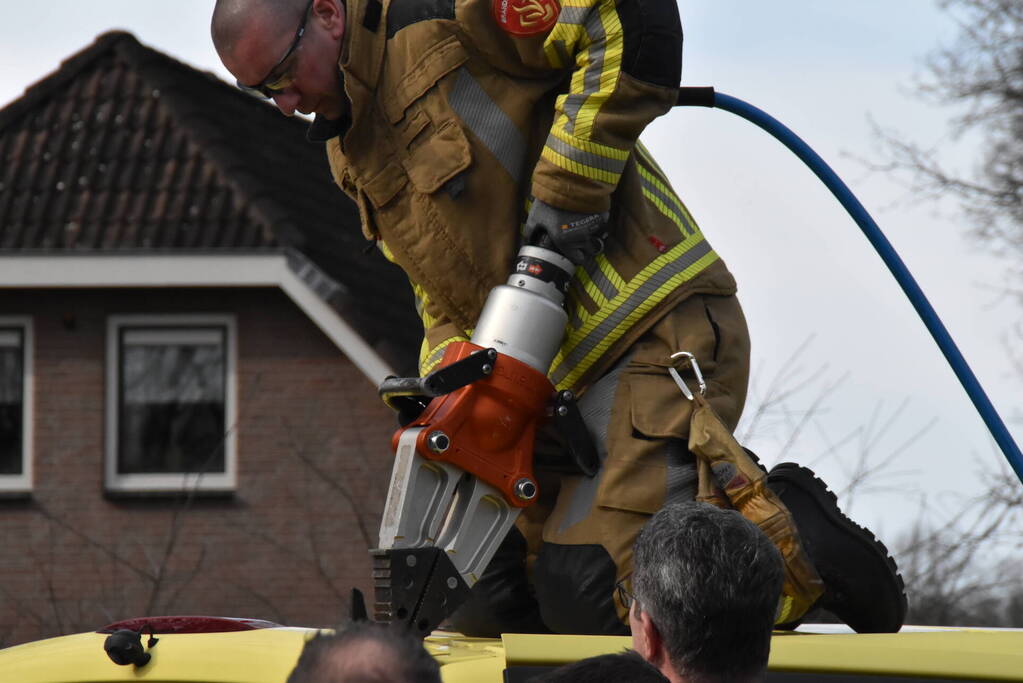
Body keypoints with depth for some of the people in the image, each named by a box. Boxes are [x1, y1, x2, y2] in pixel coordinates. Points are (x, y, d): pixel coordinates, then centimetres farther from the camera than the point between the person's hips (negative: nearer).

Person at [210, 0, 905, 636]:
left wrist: (567, 190, -18)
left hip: (657, 330, -10)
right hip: (557, 382, 10)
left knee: (587, 593, -20)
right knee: (489, 601, 0)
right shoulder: (353, 155, 18)